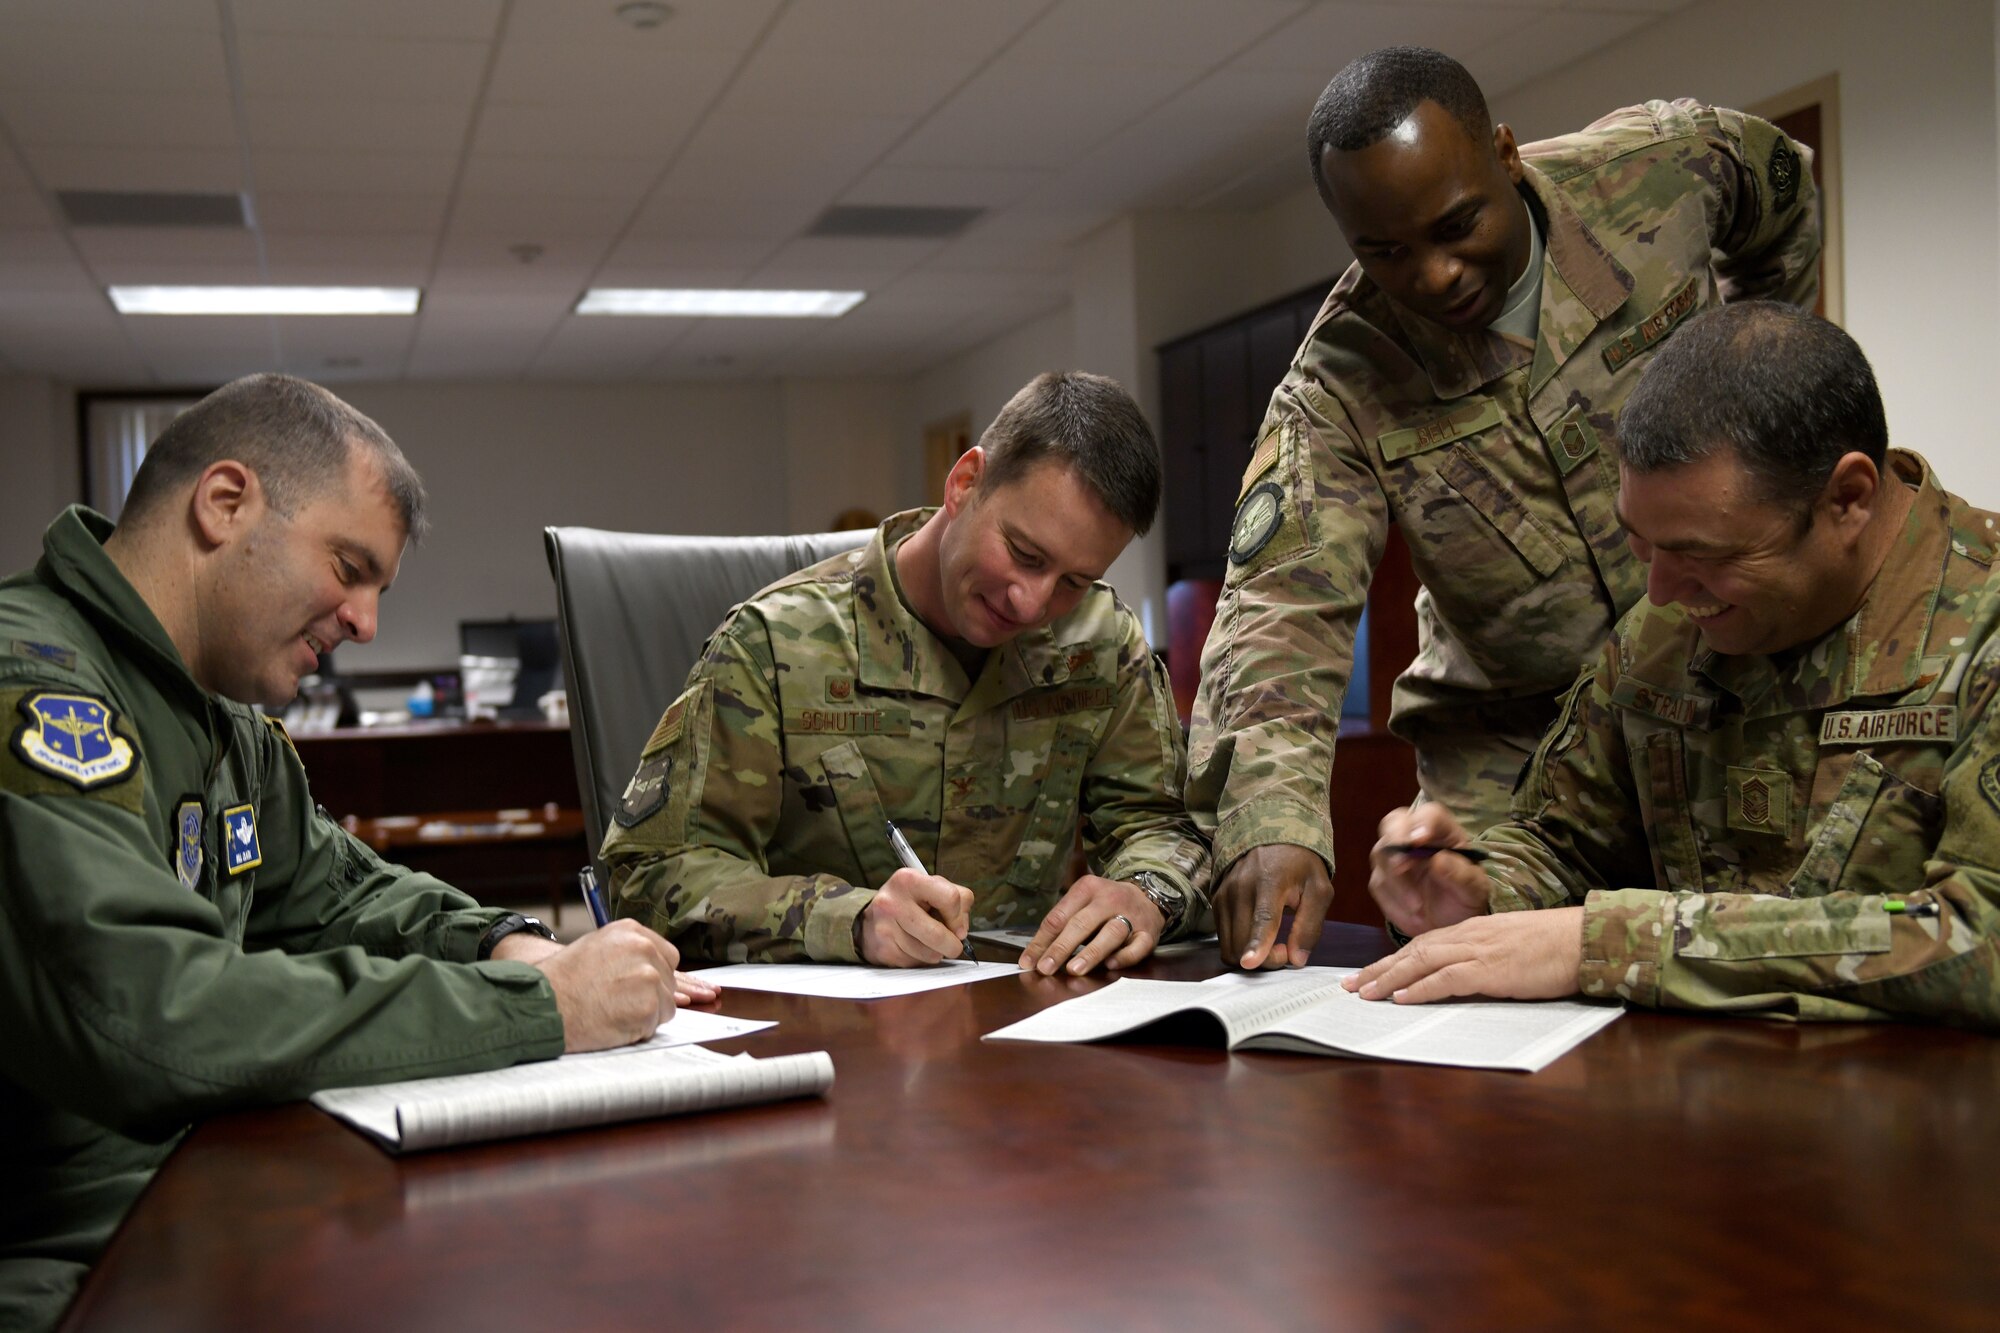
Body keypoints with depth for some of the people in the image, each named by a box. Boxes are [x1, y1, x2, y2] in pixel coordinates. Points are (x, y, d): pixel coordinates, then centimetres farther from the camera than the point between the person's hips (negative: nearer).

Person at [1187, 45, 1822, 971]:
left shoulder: (1665, 167, -13)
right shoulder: (1339, 384, -17)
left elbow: (1785, 194, 12)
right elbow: (1282, 606, -27)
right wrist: (1270, 818, -45)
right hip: (1511, 739, -1)